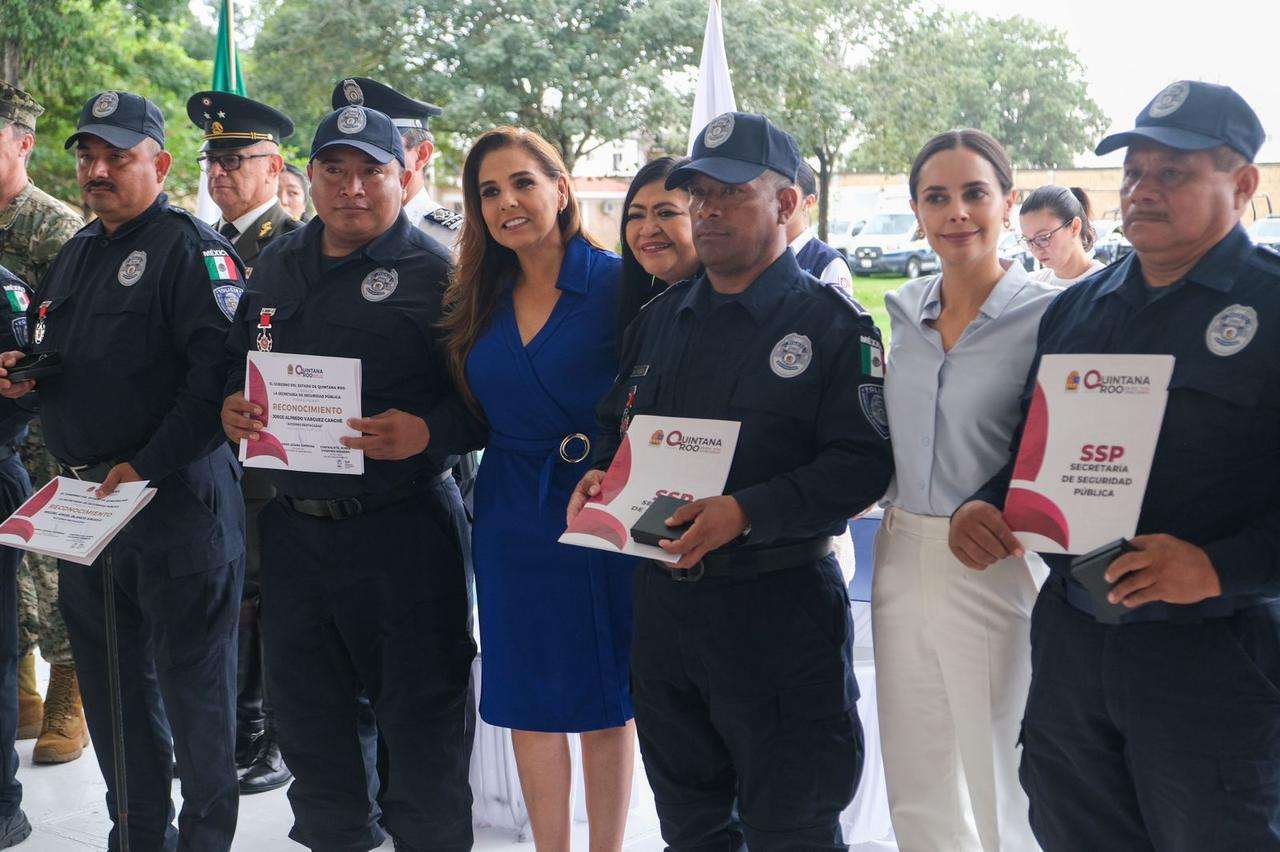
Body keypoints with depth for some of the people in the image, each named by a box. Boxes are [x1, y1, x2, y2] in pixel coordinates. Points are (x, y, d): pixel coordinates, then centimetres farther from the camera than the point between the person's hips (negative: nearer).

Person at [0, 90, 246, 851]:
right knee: (112, 680, 16)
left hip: (175, 497, -8)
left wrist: (146, 467, -22)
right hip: (85, 499, 8)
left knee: (191, 683, 1)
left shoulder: (190, 247, -10)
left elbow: (218, 372, -21)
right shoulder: (76, 254, 17)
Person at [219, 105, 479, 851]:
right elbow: (236, 362, 21)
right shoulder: (278, 265, 13)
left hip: (402, 528, -6)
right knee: (306, 707, 18)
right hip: (294, 520, 6)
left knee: (421, 713, 3)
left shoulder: (436, 272, -7)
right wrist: (231, 406, 0)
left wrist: (428, 431, -28)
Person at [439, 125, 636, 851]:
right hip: (513, 516, 5)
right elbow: (471, 416, 12)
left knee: (605, 698, 9)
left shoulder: (618, 284, -10)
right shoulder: (480, 299, 7)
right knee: (528, 698, 12)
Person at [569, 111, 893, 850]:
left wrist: (747, 512, -26)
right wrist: (600, 476, 0)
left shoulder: (831, 322, -8)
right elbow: (618, 423, 22)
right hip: (664, 596, 6)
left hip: (780, 604, -6)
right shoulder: (661, 318, 12)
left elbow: (863, 463, -16)